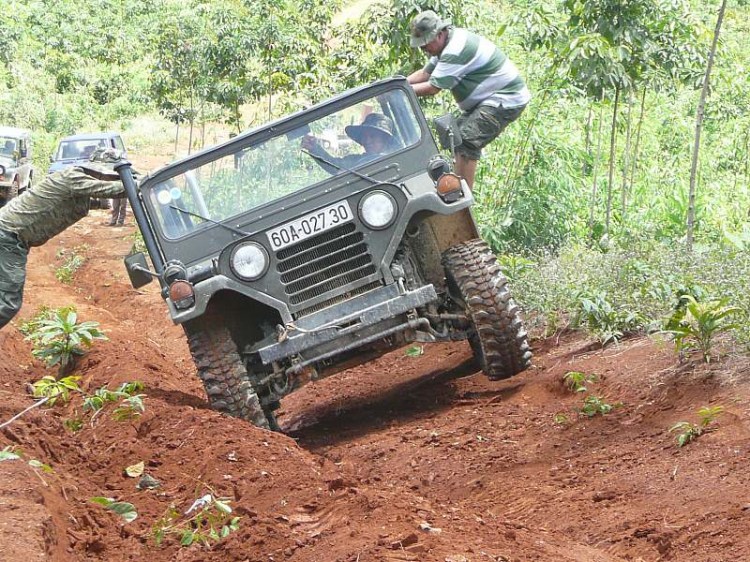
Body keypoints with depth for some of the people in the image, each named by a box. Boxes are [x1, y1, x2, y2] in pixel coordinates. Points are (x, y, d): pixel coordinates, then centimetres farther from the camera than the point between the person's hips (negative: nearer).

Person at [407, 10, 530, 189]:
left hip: (506, 100, -11)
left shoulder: (456, 50, -25)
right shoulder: (448, 43, 7)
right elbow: (425, 73, 14)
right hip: (492, 99, 11)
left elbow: (433, 87, -23)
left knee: (465, 142, -20)